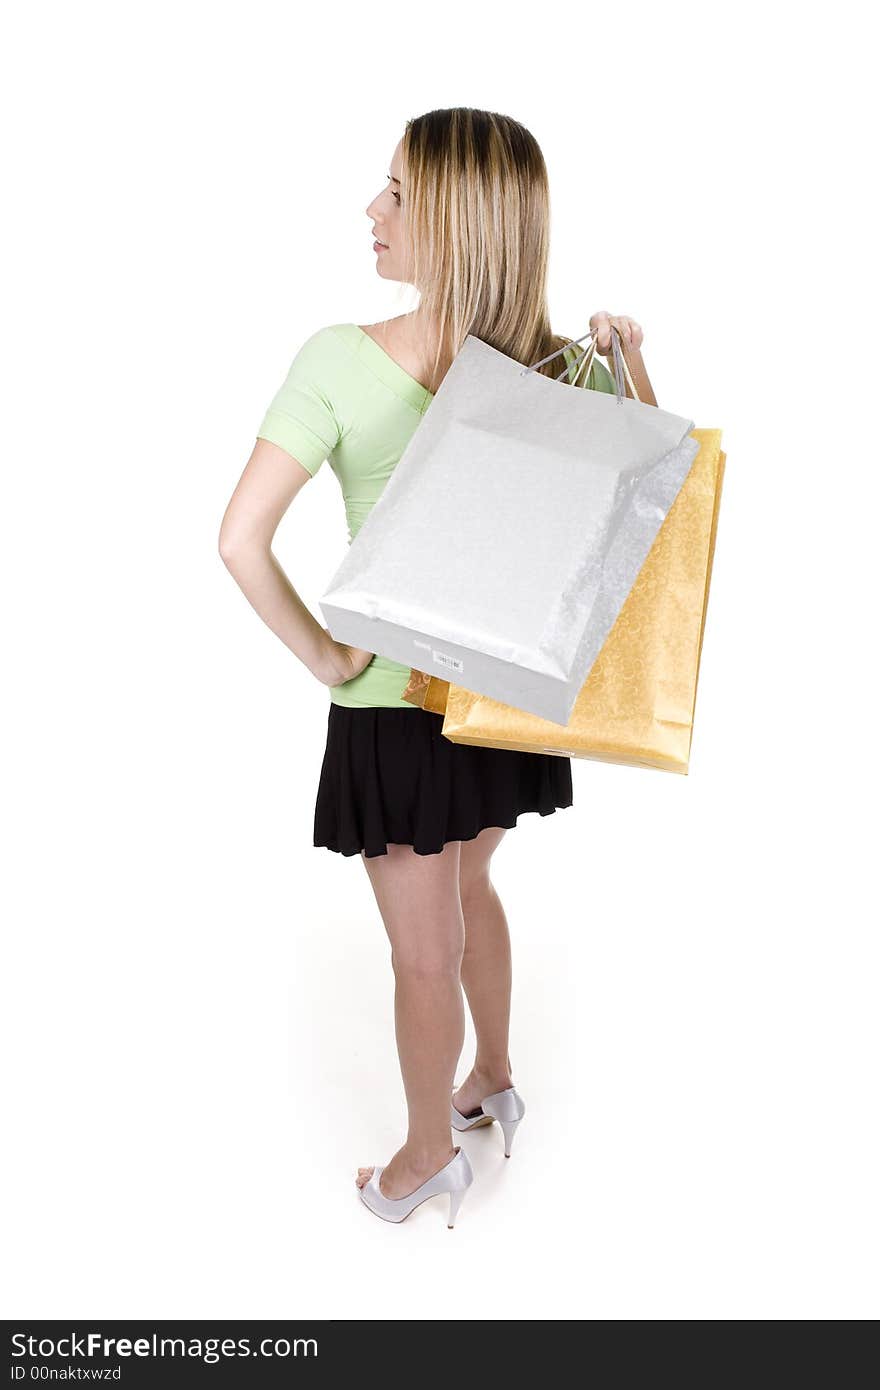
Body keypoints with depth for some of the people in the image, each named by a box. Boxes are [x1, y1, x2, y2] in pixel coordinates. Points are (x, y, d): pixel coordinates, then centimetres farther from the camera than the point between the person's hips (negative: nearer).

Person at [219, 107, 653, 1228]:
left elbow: (242, 539, -25)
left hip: (393, 695, -5)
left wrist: (323, 657, -14)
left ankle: (428, 1157, 38)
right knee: (465, 886, 30)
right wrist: (631, 365, -5)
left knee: (424, 950, 14)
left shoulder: (339, 360, -22)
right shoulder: (565, 366, -11)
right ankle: (494, 1081, 51)